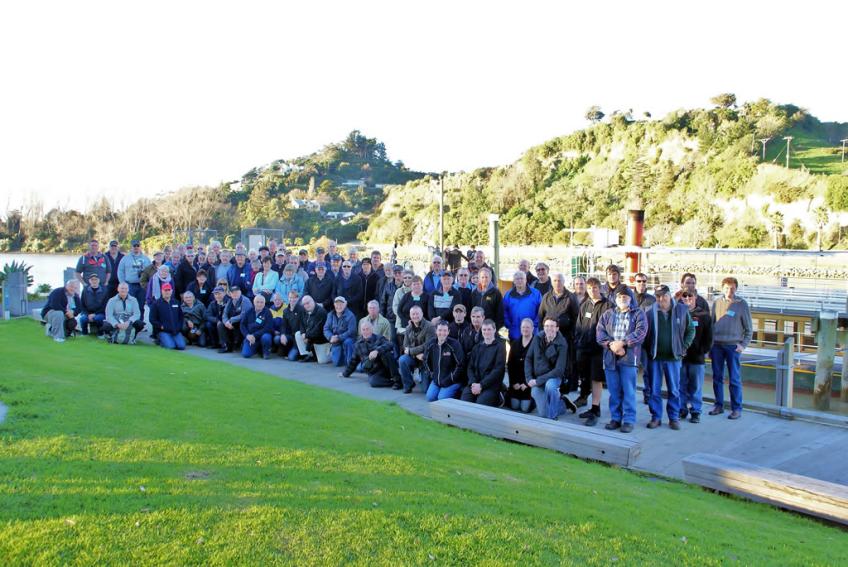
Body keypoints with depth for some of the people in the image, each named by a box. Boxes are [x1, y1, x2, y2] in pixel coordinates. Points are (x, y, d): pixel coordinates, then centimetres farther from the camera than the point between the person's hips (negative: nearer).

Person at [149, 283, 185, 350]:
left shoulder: (176, 302, 16)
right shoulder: (156, 304, 3)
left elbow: (181, 316, 21)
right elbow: (152, 319, -1)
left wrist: (179, 326, 5)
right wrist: (161, 326, -11)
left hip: (176, 331, 4)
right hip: (163, 331, -4)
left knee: (182, 346, -18)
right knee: (171, 346, -25)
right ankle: (161, 341, 6)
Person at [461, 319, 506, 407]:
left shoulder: (500, 346, 4)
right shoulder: (477, 347, 19)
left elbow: (498, 370, -6)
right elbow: (470, 367, 13)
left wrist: (481, 385, -13)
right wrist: (473, 383, -7)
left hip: (491, 386, -4)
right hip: (474, 384, 4)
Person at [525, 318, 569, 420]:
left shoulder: (562, 344, -16)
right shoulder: (538, 338, -5)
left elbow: (559, 370, -20)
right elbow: (528, 358, 2)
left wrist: (538, 381, -22)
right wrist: (529, 378, -9)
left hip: (553, 377, -3)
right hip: (536, 379, 3)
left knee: (550, 385, -39)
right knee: (543, 414, -3)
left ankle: (553, 416, -18)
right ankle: (560, 403, 29)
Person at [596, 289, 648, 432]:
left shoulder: (638, 314, 7)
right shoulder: (607, 314, 16)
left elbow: (641, 331, -8)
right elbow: (600, 332, 5)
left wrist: (622, 342, -17)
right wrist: (611, 344, -12)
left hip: (629, 357, -3)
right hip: (610, 357, 3)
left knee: (628, 390, -3)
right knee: (614, 390, 7)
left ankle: (629, 420, 4)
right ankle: (615, 418, 16)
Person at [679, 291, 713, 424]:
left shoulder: (703, 315, 2)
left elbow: (708, 337, 3)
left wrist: (703, 351, -5)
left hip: (697, 357, 0)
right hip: (679, 357, 1)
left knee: (696, 386, 6)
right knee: (681, 385, 7)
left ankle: (696, 411, 15)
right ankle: (682, 409, 17)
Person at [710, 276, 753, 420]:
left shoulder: (742, 304, -1)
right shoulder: (717, 303, 7)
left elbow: (749, 328, 3)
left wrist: (743, 345, -6)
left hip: (733, 346, -3)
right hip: (716, 345, 3)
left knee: (734, 379, -1)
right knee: (717, 377, 8)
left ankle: (736, 408, 7)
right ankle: (719, 405, 18)